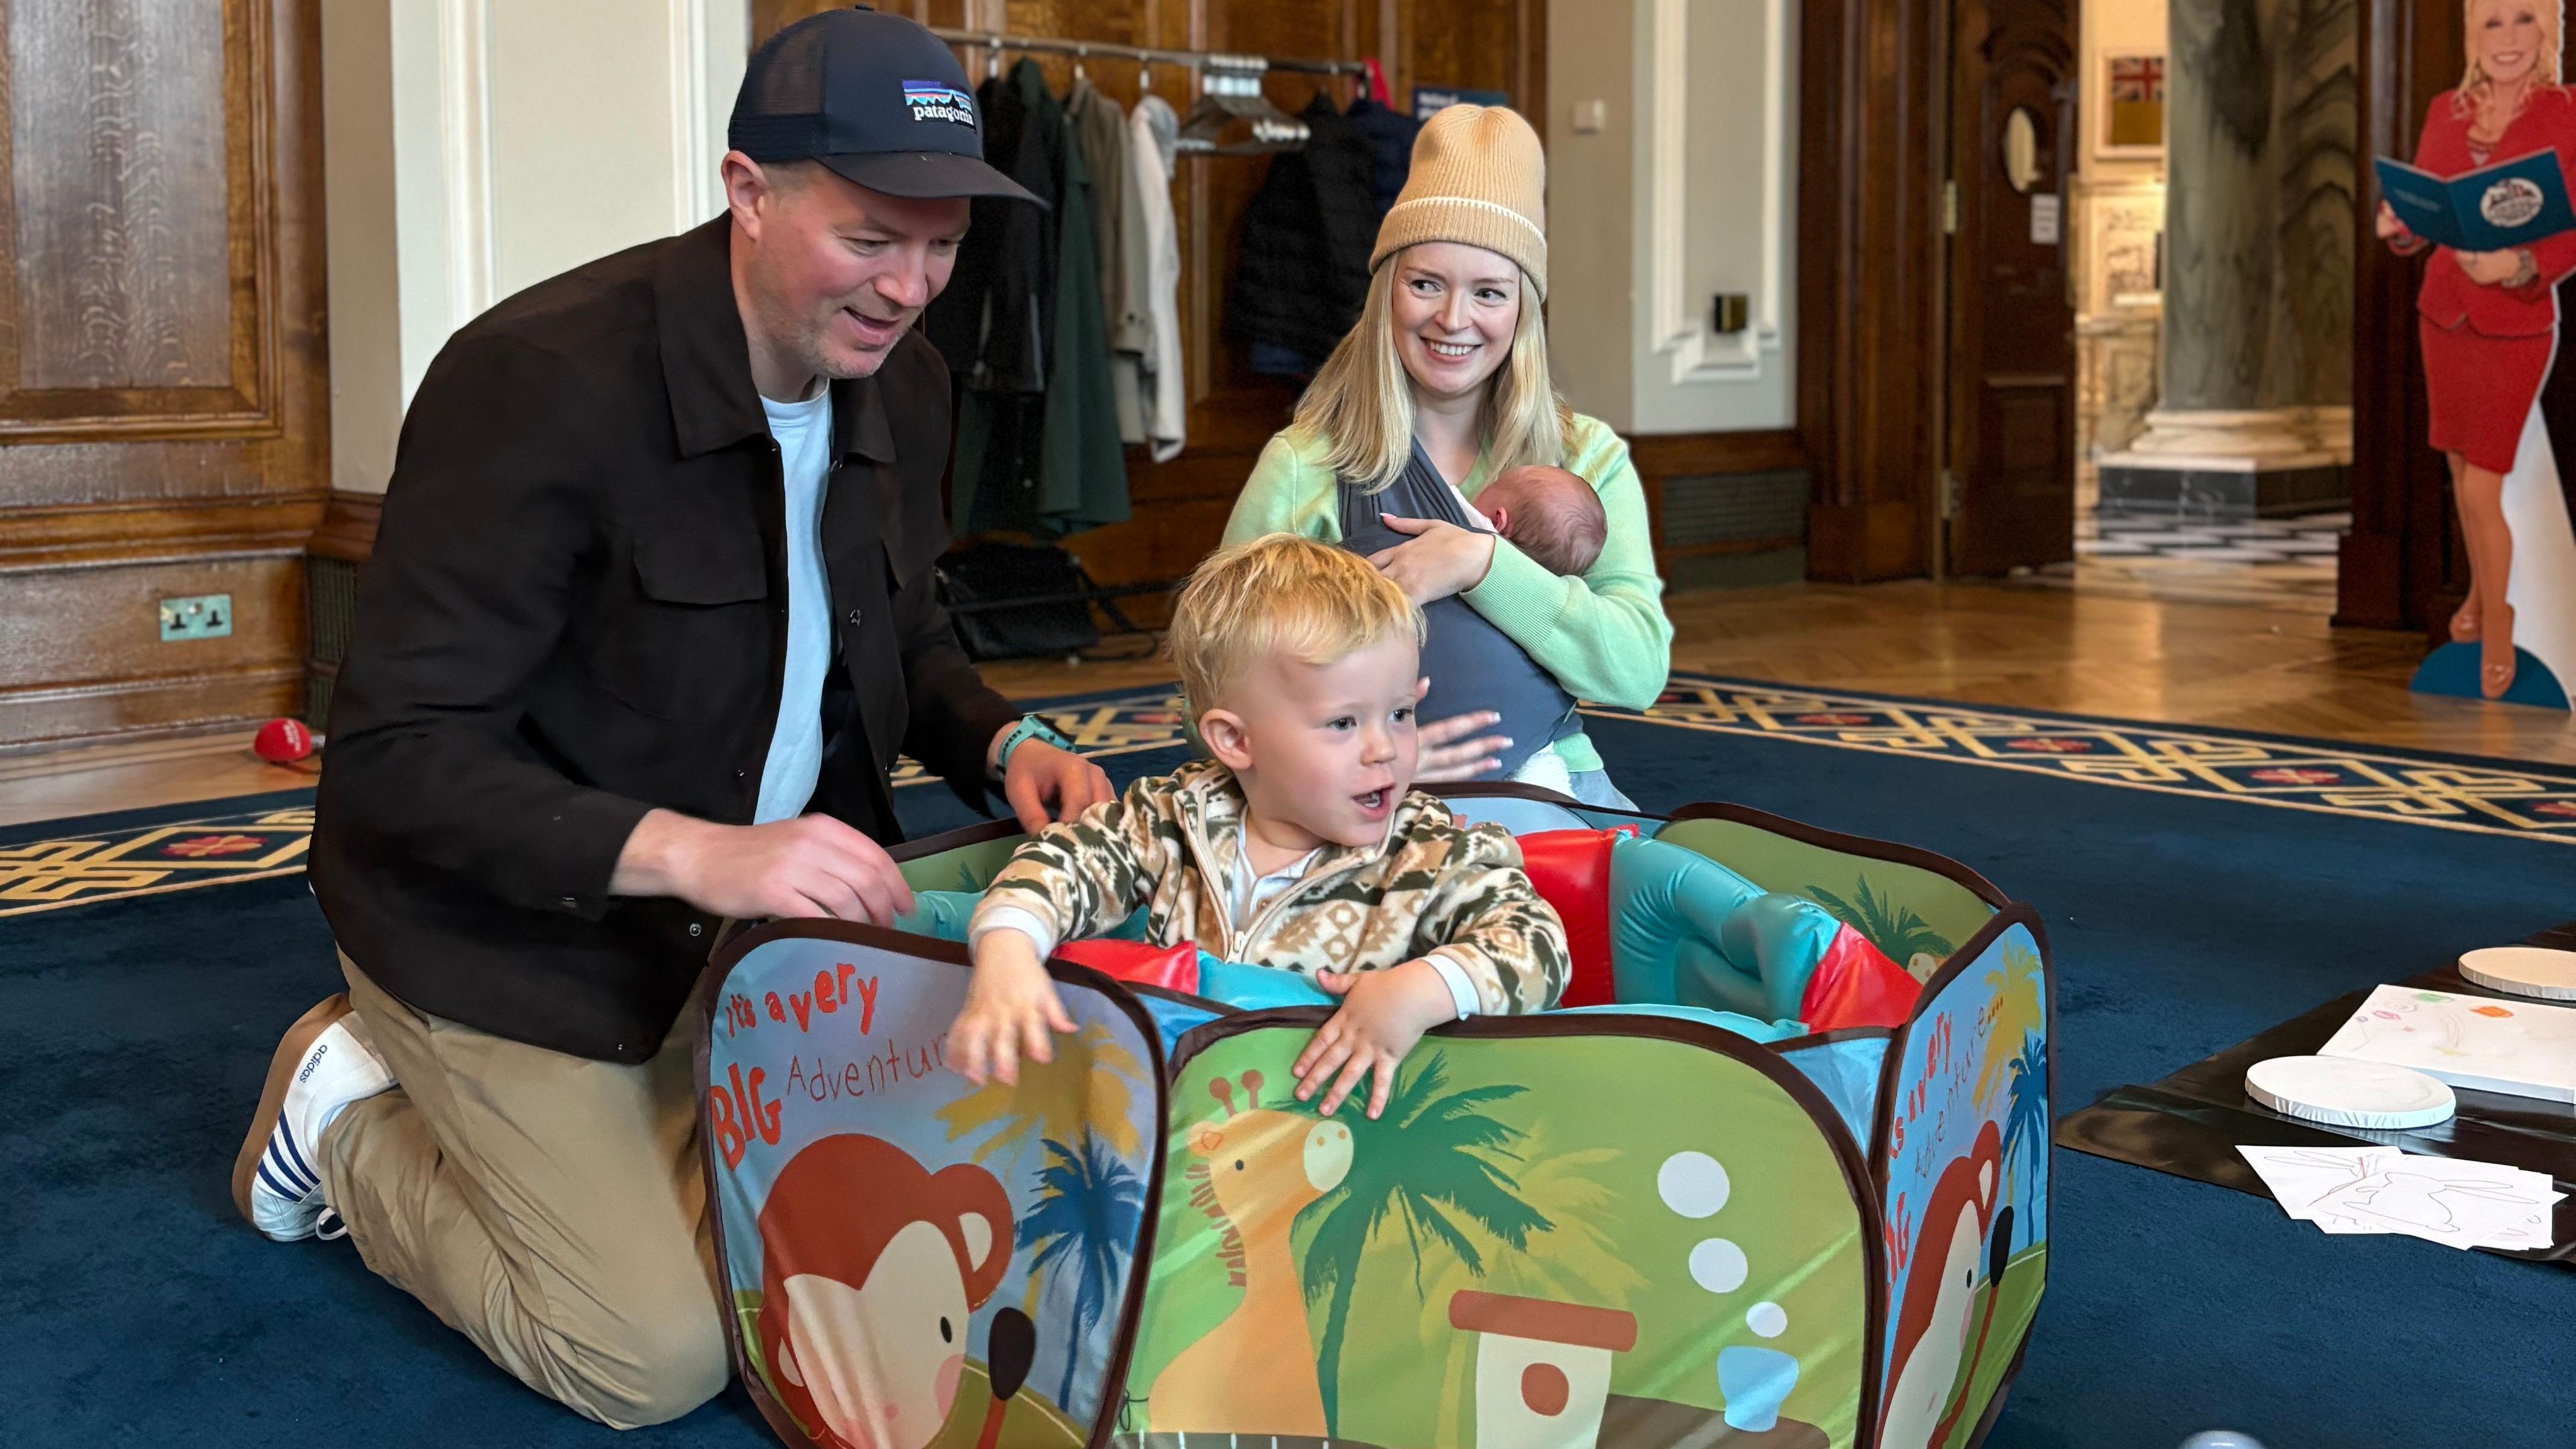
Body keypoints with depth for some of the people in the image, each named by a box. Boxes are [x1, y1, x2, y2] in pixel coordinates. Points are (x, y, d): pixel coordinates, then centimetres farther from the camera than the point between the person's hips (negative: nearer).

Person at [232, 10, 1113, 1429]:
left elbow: (904, 642, 14)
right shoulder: (543, 376, -27)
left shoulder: (903, 386, -4)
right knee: (662, 1359, -5)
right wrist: (690, 852, -39)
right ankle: (353, 1122, 19)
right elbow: (394, 758, -28)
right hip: (509, 926, -7)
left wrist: (1002, 745, -9)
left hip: (756, 891, 7)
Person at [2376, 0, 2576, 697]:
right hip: (2441, 314, 5)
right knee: (2462, 469, 15)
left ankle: (2497, 625, 16)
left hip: (2516, 327, -5)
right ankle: (2480, 593, 34)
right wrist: (2397, 227, -15)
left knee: (2483, 489, -3)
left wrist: (2519, 266, -33)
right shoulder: (2445, 110, 1)